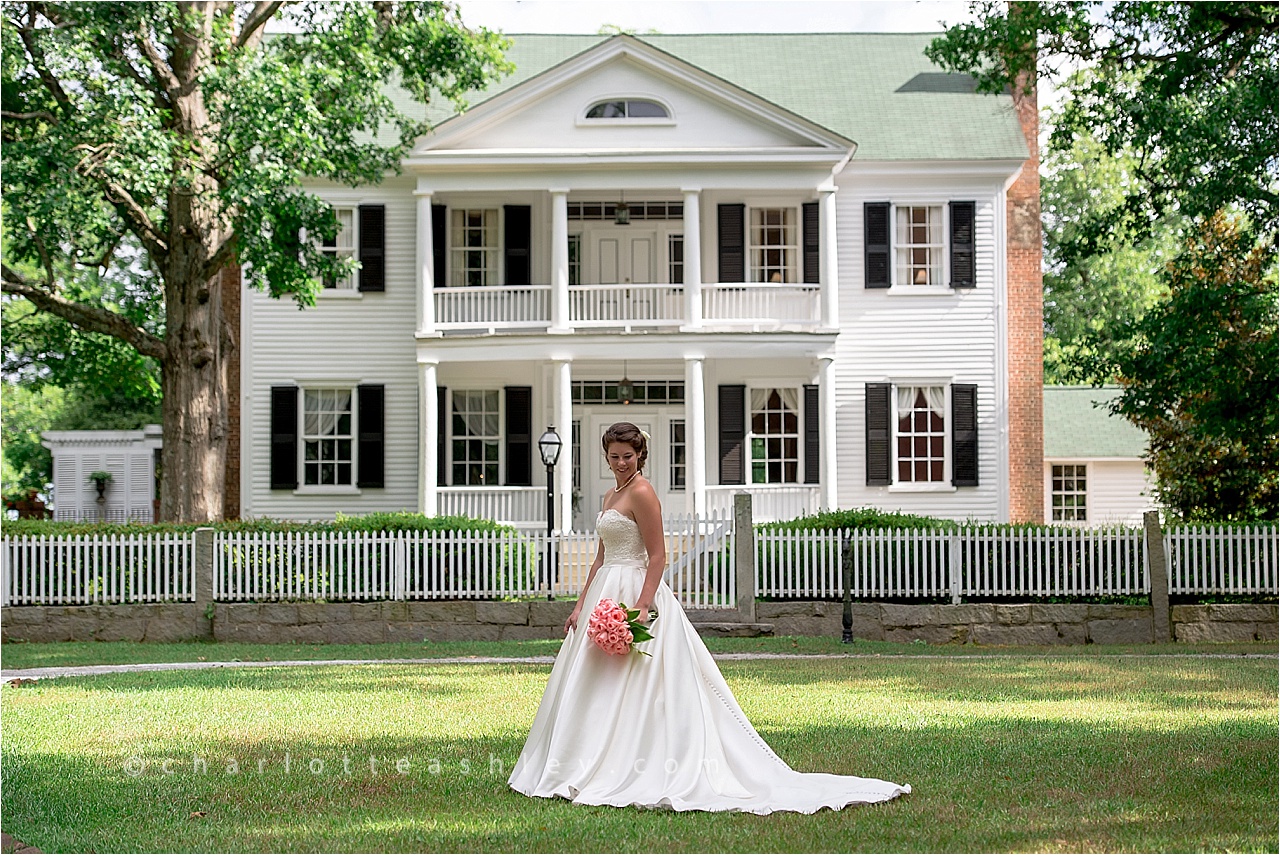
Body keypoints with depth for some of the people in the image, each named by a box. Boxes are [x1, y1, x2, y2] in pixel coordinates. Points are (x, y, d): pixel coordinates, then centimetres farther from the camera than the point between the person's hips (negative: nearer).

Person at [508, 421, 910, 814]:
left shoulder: (642, 492, -12)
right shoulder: (611, 496, 16)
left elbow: (657, 557, -16)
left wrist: (641, 608, -24)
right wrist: (581, 606, 16)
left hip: (635, 593, -10)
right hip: (606, 596, 10)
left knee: (633, 693, -8)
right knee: (598, 691, 10)